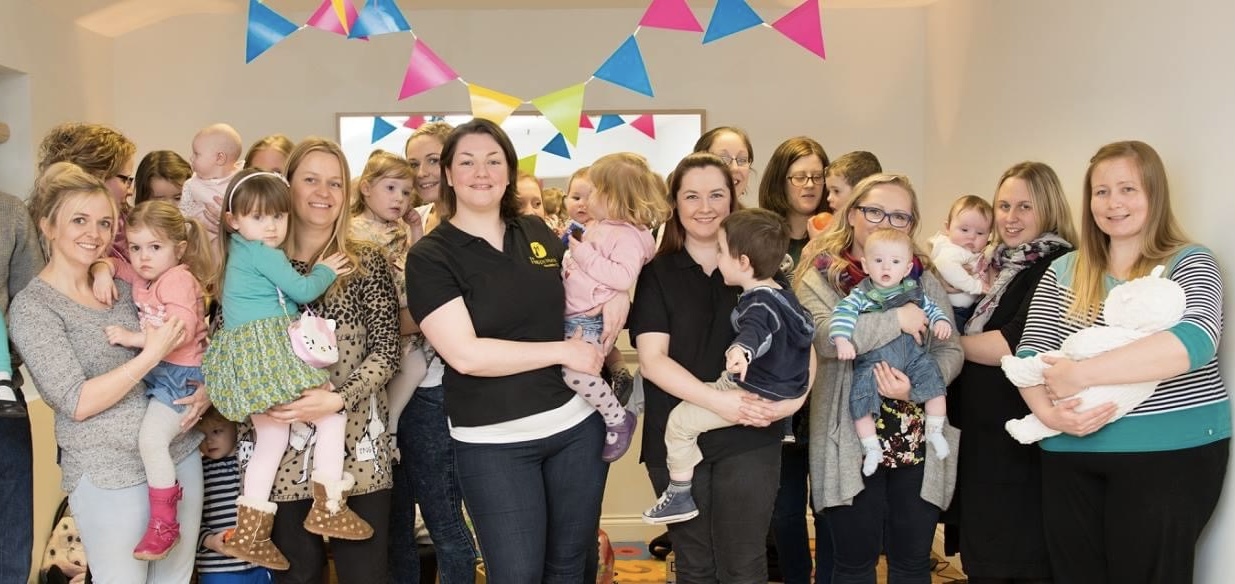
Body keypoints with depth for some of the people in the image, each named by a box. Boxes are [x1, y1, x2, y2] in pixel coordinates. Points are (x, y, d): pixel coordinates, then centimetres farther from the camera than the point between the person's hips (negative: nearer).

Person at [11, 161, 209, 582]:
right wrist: (151, 356, -22)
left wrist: (204, 389, -3)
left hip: (181, 453, 6)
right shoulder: (32, 307, -9)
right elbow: (76, 403, -16)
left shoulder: (122, 285, 6)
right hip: (109, 474, -5)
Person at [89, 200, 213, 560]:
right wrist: (102, 271, 2)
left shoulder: (179, 279, -14)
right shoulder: (140, 276, 11)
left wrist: (133, 338, -23)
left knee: (151, 437, -22)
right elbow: (108, 261, 25)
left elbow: (181, 331, -25)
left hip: (180, 374, -10)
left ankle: (163, 524, -14)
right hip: (150, 370, 10)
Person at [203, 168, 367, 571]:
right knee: (331, 416, 0)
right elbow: (302, 291, -7)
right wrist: (326, 271, 10)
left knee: (271, 439, 16)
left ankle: (250, 532, 19)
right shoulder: (264, 254, -10)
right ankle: (329, 507, -1)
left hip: (244, 359, 9)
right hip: (269, 355, -9)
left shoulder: (239, 252, 20)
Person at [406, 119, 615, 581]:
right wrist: (562, 351, -17)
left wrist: (614, 296, 0)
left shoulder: (538, 233, 6)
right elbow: (465, 354, -19)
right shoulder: (430, 257, -9)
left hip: (578, 422, 5)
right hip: (495, 443, -5)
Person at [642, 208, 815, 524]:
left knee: (680, 420, -9)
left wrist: (741, 350, -71)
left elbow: (756, 330, -49)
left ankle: (679, 496, -1)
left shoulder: (760, 304, -25)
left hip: (753, 395, -11)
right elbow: (806, 328, 25)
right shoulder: (781, 295, 7)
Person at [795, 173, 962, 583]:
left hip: (917, 442, 3)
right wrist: (896, 319, -19)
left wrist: (917, 384, -16)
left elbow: (950, 350, 2)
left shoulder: (924, 281, 10)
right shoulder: (819, 281, 1)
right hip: (850, 444, -2)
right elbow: (827, 338, -18)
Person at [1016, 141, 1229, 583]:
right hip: (1071, 455, 4)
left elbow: (1195, 341, -22)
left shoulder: (1190, 264, -3)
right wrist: (1047, 411, -18)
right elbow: (1030, 353, 4)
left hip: (1171, 452, -4)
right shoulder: (1062, 273, 9)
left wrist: (1081, 373, -27)